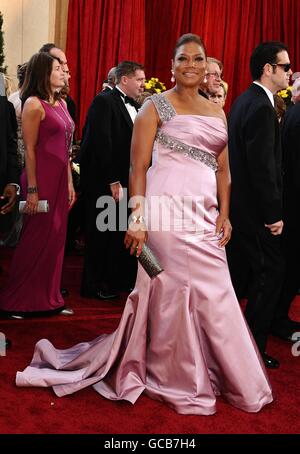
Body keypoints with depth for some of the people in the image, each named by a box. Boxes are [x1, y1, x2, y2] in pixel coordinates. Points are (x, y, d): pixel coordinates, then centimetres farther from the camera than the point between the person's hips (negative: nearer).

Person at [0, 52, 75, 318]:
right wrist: (32, 190, -15)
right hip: (42, 178, -7)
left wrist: (69, 182, 12)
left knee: (55, 238, 11)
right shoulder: (34, 104, -9)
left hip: (60, 178, 7)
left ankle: (48, 299, 22)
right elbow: (30, 150, -12)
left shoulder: (61, 103, 14)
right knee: (36, 240, 1)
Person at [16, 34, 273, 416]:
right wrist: (137, 219, -14)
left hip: (205, 214, 6)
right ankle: (180, 379, 18)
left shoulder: (217, 113, 17)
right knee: (174, 290, 1)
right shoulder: (156, 106, -1)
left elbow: (223, 169, 16)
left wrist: (224, 213, 4)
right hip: (167, 208, -6)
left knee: (213, 292, 8)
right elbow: (138, 167, -7)